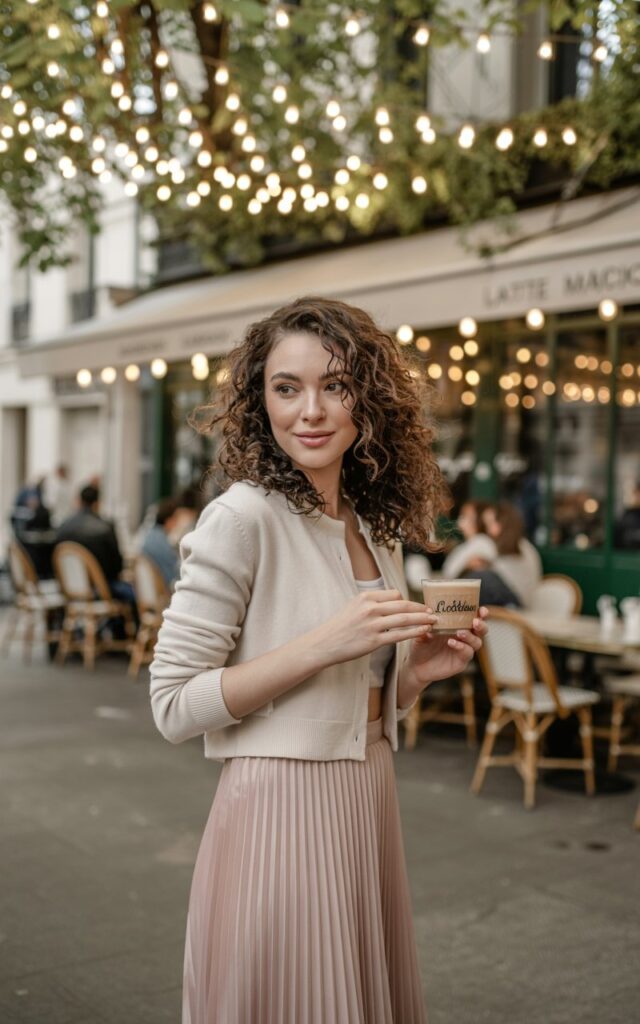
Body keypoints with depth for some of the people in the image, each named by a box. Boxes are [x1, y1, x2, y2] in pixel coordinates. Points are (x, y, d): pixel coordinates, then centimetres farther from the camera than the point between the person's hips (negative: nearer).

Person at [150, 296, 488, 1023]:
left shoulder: (376, 529, 8)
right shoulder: (242, 517, -14)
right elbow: (173, 706, -16)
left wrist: (419, 670, -3)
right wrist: (325, 643, -23)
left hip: (369, 812, 7)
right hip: (281, 816, -7)